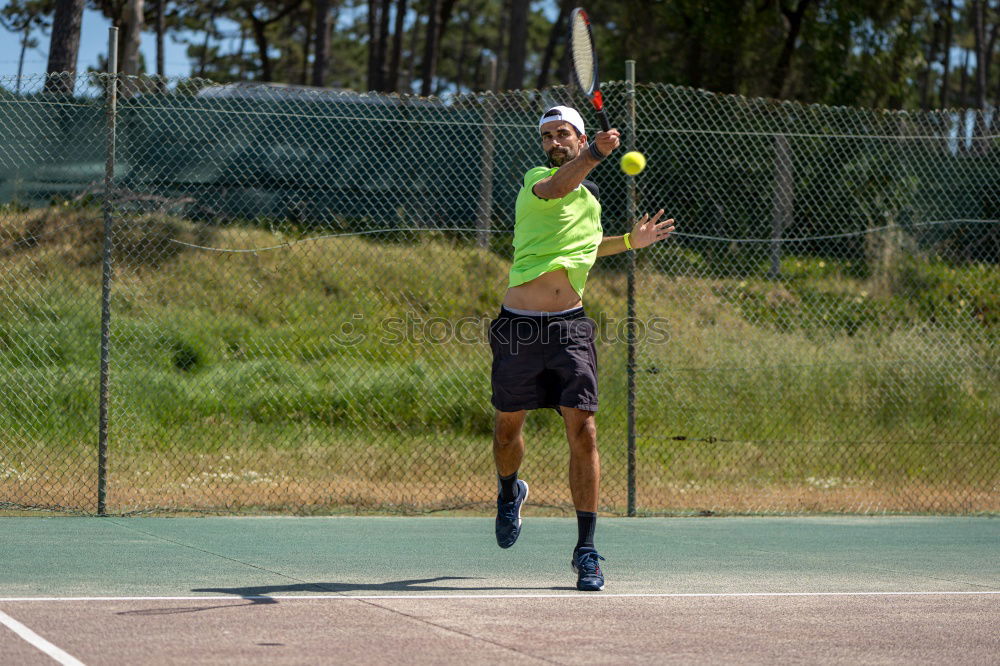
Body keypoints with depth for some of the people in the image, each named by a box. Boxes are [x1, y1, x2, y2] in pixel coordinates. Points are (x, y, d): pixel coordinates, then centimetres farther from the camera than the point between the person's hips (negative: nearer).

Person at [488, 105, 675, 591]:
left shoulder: (591, 201, 16)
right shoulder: (536, 181, -2)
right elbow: (555, 189, -29)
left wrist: (629, 242, 25)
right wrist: (594, 155, -47)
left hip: (569, 327, 3)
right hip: (519, 327, -3)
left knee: (582, 432, -11)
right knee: (508, 427, 13)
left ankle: (586, 551, -5)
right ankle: (510, 491, 47)